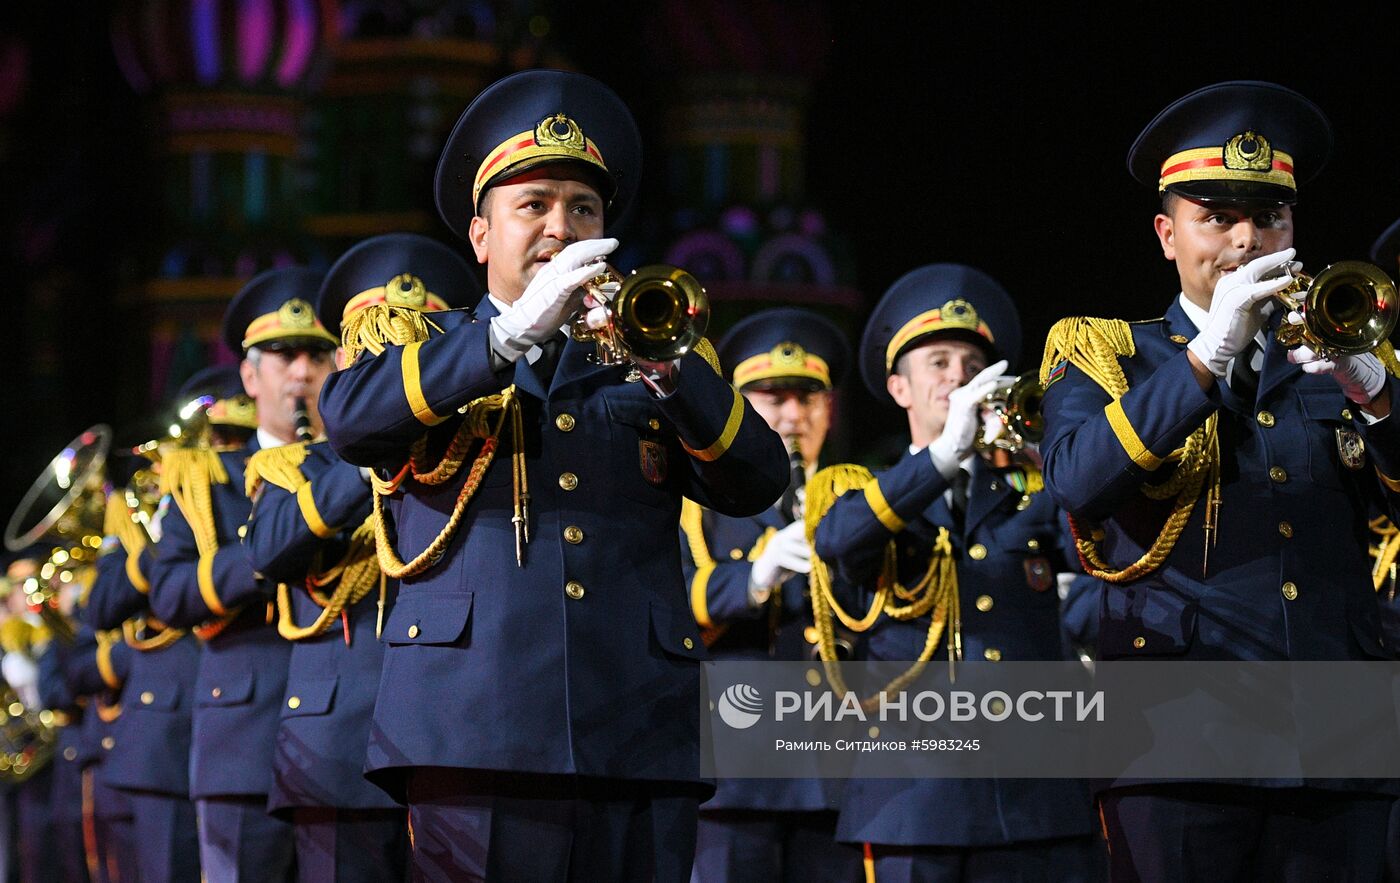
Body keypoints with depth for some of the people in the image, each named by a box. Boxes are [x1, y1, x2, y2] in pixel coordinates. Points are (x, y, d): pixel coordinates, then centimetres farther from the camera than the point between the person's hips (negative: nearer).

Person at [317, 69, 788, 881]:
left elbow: (759, 482, 5)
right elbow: (349, 418, -8)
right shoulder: (426, 353, 16)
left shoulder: (639, 361, 20)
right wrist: (512, 332, -17)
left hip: (638, 746, 2)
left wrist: (666, 366, -12)